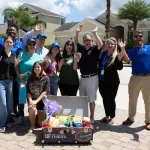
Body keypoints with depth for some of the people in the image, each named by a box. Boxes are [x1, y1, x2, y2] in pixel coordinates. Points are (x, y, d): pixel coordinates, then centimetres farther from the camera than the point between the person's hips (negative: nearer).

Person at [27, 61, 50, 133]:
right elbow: (28, 91, 3)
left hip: (41, 100, -1)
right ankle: (32, 126, -8)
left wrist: (36, 101, -19)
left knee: (41, 124, 0)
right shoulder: (30, 78, 3)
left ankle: (39, 115, 38)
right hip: (32, 99, 1)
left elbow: (45, 92, -10)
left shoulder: (45, 78, -4)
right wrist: (30, 100, -15)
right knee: (32, 109, -36)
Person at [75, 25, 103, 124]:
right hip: (83, 77, 7)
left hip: (92, 78, -6)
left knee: (91, 99, 1)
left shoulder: (95, 49, -7)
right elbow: (76, 43, 24)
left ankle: (91, 118, 12)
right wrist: (77, 33, 13)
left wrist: (95, 33, -24)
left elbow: (101, 44, -27)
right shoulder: (83, 48, 10)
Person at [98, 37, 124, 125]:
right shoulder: (103, 53, 6)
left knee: (111, 99, 3)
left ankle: (112, 117, 20)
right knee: (105, 99, 14)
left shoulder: (116, 55, -10)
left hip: (112, 82, -6)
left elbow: (119, 68, -19)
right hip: (102, 81, 6)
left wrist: (119, 59, -33)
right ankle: (107, 116, 30)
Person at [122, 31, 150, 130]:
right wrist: (123, 50, -22)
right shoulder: (131, 51, 8)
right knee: (132, 100, 13)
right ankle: (131, 118, 29)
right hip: (135, 78, 2)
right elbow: (127, 60, -10)